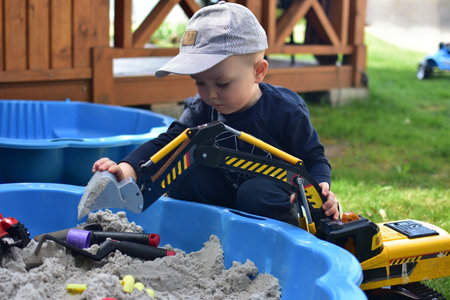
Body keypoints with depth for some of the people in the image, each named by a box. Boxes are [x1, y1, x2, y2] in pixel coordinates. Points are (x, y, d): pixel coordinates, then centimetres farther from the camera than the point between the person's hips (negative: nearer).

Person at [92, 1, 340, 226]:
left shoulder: (287, 112, -18)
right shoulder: (201, 110, -8)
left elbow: (313, 158, -9)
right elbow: (165, 143, -13)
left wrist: (319, 190, -32)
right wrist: (128, 169, -32)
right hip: (224, 194, 4)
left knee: (257, 193, -36)